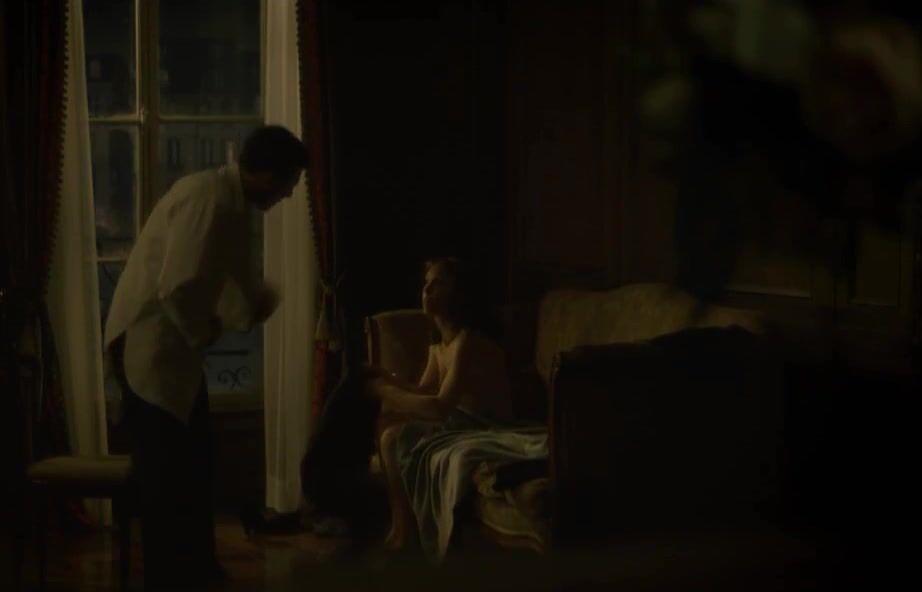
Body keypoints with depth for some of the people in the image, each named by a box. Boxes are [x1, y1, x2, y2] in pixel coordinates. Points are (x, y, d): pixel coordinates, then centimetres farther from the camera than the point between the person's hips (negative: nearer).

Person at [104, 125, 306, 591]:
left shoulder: (231, 200, 9)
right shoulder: (209, 201, -23)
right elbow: (178, 290, -29)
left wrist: (260, 300, 7)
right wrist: (206, 333, -13)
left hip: (173, 345, 10)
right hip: (149, 346, -10)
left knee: (193, 463, 17)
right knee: (165, 473, -2)